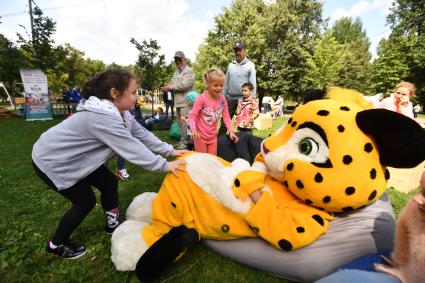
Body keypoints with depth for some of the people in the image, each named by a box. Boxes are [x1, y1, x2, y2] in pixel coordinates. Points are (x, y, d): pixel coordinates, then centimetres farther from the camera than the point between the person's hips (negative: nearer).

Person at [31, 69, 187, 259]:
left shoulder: (117, 112, -6)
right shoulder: (102, 117, -36)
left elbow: (142, 134, -5)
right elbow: (131, 148, -35)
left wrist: (170, 151, -6)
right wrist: (164, 165, -27)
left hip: (74, 157, 9)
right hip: (51, 161, -9)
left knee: (109, 182, 8)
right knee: (86, 201, -1)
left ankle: (113, 224, 28)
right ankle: (57, 244, 24)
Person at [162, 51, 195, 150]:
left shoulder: (188, 71, -6)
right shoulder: (176, 72, 21)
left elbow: (184, 85, -18)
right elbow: (173, 84, 16)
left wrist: (170, 87, -13)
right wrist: (168, 86, -8)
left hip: (186, 101, -9)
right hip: (178, 101, 9)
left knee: (184, 121, -11)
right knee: (180, 122, 12)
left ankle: (185, 142, -3)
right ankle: (182, 140, 22)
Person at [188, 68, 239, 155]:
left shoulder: (222, 99, -5)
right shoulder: (201, 99, -20)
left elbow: (226, 117, 1)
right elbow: (192, 116, -18)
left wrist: (231, 131, -9)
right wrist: (193, 129, -35)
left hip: (213, 136, 5)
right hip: (200, 136, -4)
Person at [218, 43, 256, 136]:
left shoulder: (250, 65, 1)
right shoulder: (230, 65, 11)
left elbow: (253, 84, -3)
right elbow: (226, 82, 13)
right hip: (230, 98, 3)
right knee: (224, 121, 3)